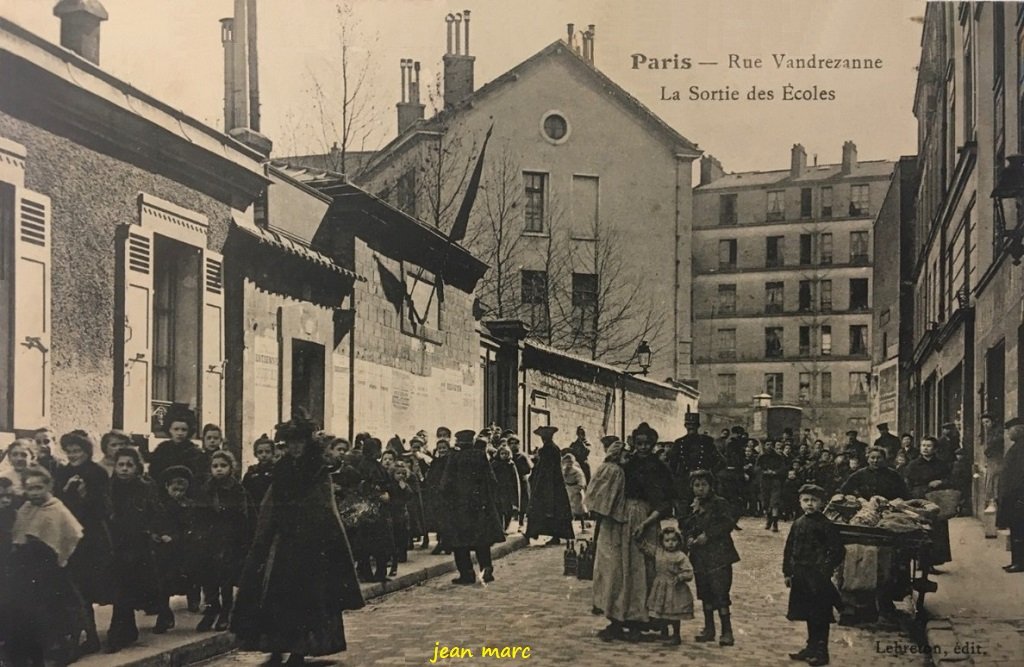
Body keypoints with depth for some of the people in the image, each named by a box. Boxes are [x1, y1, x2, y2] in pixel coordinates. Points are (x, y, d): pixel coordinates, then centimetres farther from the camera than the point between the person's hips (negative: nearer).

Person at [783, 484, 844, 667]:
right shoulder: (798, 524, 8)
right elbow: (789, 549, 13)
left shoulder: (826, 525, -10)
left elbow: (838, 550, -10)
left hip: (818, 578, -6)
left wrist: (826, 568, -15)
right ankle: (811, 647, 27)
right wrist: (787, 572, 10)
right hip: (801, 577, 6)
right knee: (808, 615, 16)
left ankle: (821, 652, 7)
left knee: (820, 617, 0)